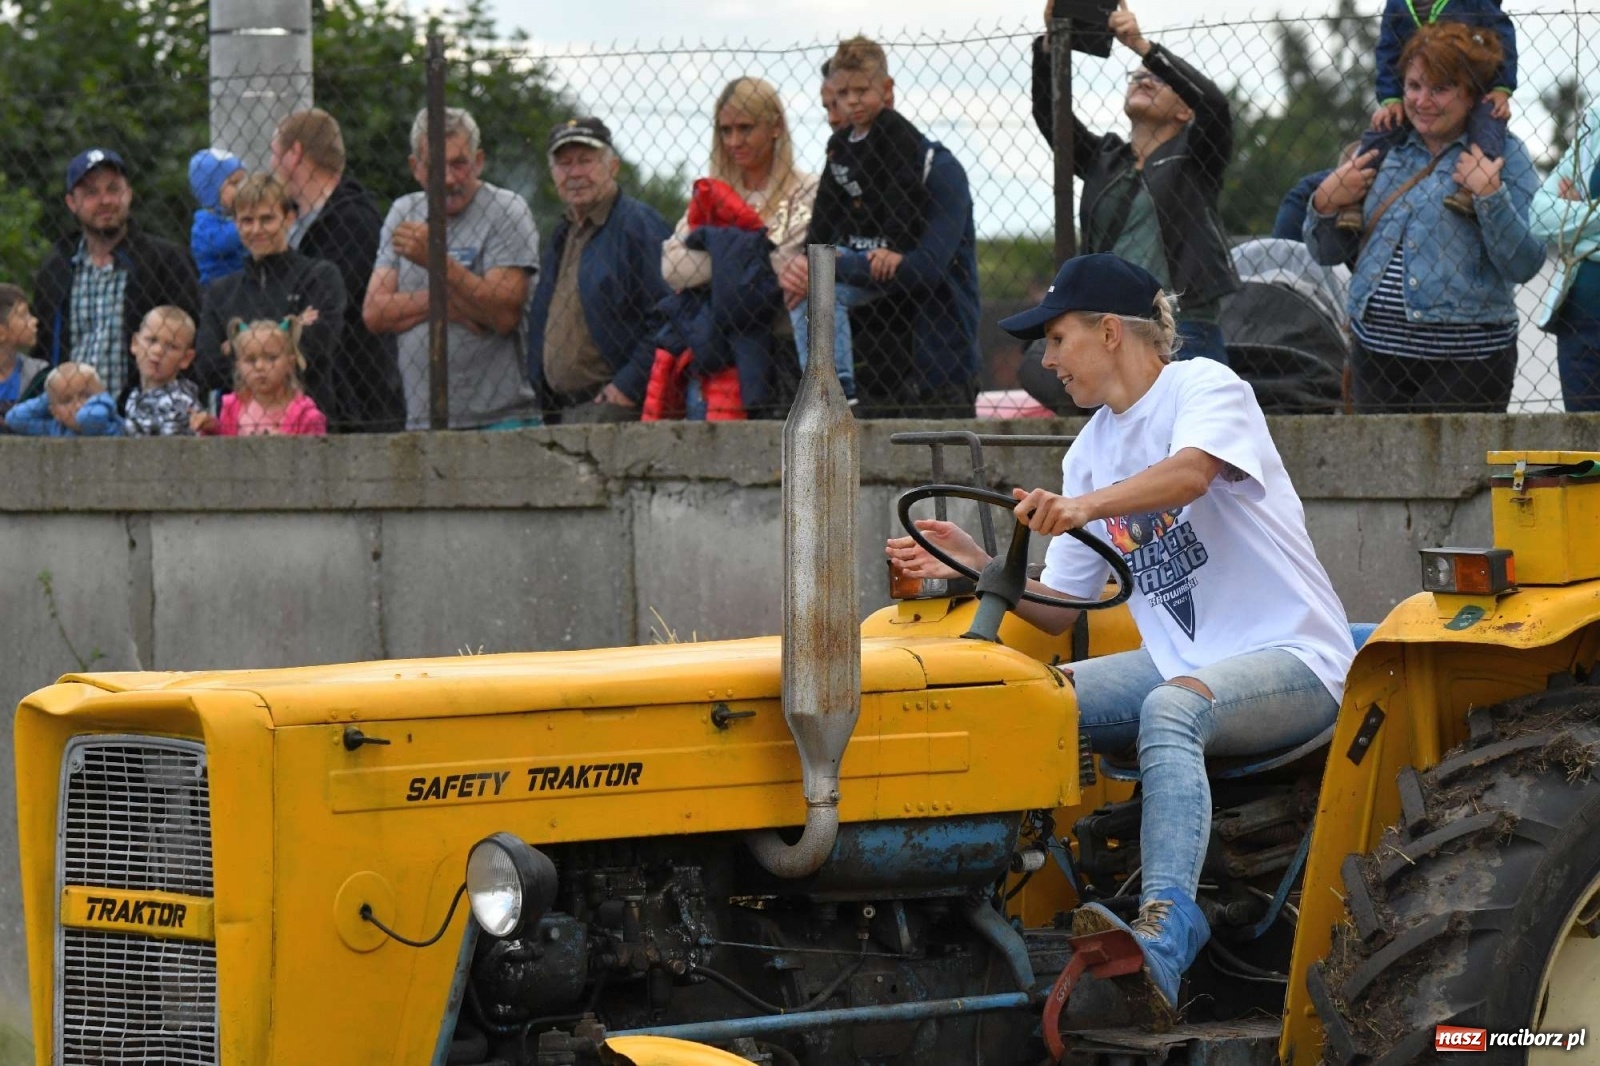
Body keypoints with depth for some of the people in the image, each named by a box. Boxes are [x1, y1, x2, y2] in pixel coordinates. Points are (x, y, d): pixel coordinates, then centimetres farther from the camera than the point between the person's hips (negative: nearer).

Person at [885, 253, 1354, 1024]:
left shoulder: (1206, 388, -7)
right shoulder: (1091, 452, 14)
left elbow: (1190, 472, -32)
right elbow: (1060, 611, 11)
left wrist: (1084, 506, -48)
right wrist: (971, 567, -5)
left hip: (1291, 657, -8)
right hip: (1180, 663, 8)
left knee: (1171, 707, -38)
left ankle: (1162, 938, -54)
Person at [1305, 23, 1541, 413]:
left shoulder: (1503, 155, 1)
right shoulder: (1382, 150, 13)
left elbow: (1524, 265, -9)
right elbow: (1328, 253, 17)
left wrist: (1489, 195, -19)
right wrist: (1325, 203, -1)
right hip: (1375, 349, 4)